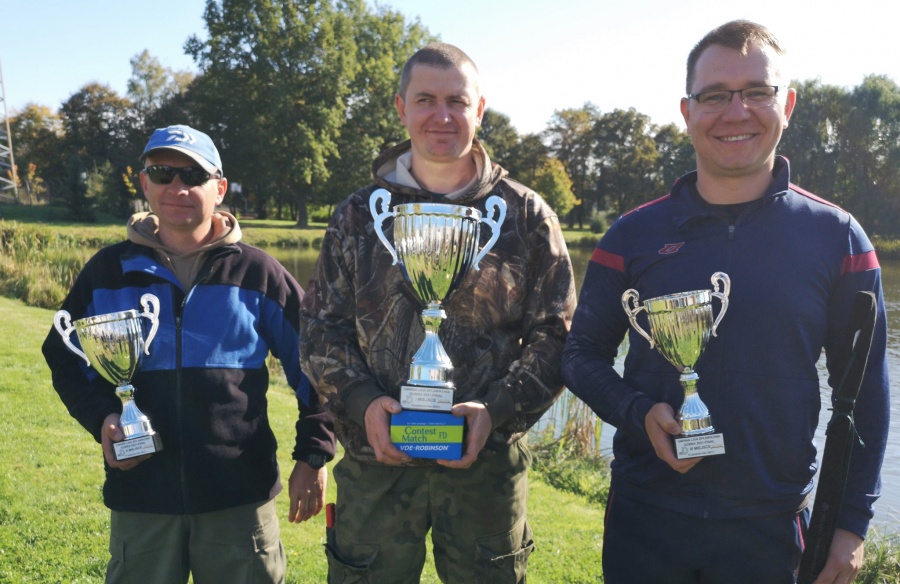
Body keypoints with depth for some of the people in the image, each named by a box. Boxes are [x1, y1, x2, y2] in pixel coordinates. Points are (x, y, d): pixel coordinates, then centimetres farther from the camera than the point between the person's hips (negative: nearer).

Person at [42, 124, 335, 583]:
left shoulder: (256, 272, 0)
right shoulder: (108, 271, 6)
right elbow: (66, 357, 14)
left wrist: (313, 455, -1)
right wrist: (101, 417, -5)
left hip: (240, 498, -1)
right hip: (139, 497, 2)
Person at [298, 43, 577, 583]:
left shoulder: (526, 216, 3)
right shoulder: (358, 216, 7)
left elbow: (555, 333, 1)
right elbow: (322, 327, 7)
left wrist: (498, 411, -14)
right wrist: (362, 401, -11)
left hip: (488, 461, -1)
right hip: (376, 460, 1)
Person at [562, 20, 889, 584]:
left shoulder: (836, 237, -2)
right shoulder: (634, 235, -2)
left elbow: (865, 392, 2)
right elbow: (584, 354, 3)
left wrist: (853, 521, 0)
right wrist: (640, 413, -15)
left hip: (771, 528, 0)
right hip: (644, 515, 1)